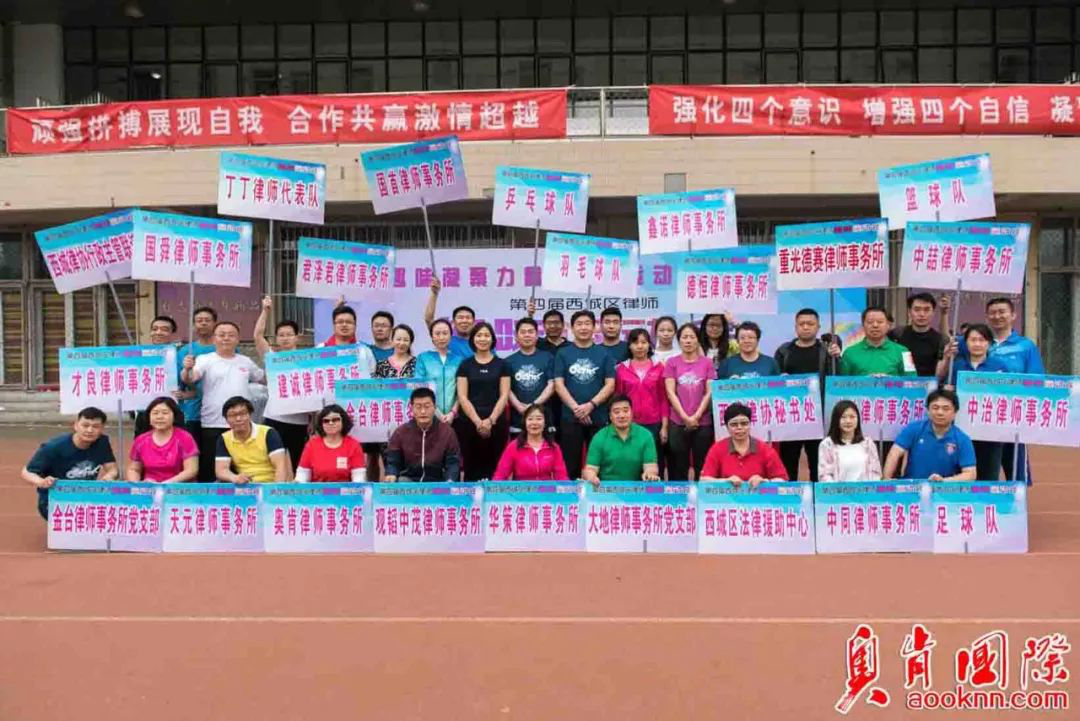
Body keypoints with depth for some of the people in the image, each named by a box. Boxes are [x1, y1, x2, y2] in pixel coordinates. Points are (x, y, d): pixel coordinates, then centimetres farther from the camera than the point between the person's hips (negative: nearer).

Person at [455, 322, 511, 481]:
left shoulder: (502, 364, 8)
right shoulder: (465, 365, 7)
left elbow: (504, 395, 2)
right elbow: (462, 397, 1)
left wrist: (490, 420, -10)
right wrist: (477, 421, -10)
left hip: (496, 423, 0)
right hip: (469, 422, 0)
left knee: (494, 467, -1)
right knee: (472, 467, 0)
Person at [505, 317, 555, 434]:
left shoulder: (547, 358, 7)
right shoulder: (509, 361, 9)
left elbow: (551, 385, 0)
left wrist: (535, 405, -12)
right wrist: (519, 407, -15)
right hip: (518, 418, 1)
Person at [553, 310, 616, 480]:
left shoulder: (604, 353, 6)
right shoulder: (563, 353, 6)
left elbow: (610, 385, 0)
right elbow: (559, 384, -1)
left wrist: (591, 405, -13)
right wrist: (576, 408, -13)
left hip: (598, 417, 0)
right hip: (570, 417, 0)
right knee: (570, 465, 4)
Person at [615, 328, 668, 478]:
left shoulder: (659, 367, 4)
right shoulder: (621, 368, 5)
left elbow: (664, 398, 4)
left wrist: (664, 426, -1)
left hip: (654, 425, 0)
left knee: (655, 468, 3)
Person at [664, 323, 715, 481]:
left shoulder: (707, 363, 6)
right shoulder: (672, 362, 4)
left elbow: (710, 392, 1)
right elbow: (670, 392, -1)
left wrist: (696, 416, -9)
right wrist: (685, 417, -10)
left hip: (703, 422, 0)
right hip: (677, 422, 0)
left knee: (701, 466, 4)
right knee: (679, 467, 5)